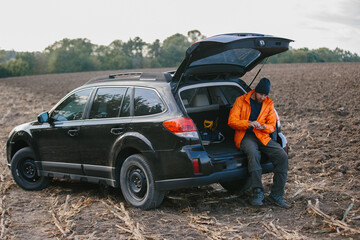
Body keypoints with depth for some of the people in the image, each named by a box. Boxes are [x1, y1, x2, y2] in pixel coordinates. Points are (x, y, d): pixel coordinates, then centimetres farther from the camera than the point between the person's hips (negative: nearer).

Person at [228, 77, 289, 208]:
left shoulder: (269, 104, 13)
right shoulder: (241, 101, 3)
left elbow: (272, 126, 13)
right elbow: (231, 121, -5)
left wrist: (264, 127, -12)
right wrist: (249, 123, -21)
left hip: (262, 137, 4)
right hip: (245, 137, -4)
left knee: (282, 156, -21)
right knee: (253, 154, -39)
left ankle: (276, 195, -15)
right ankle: (258, 193, -35)